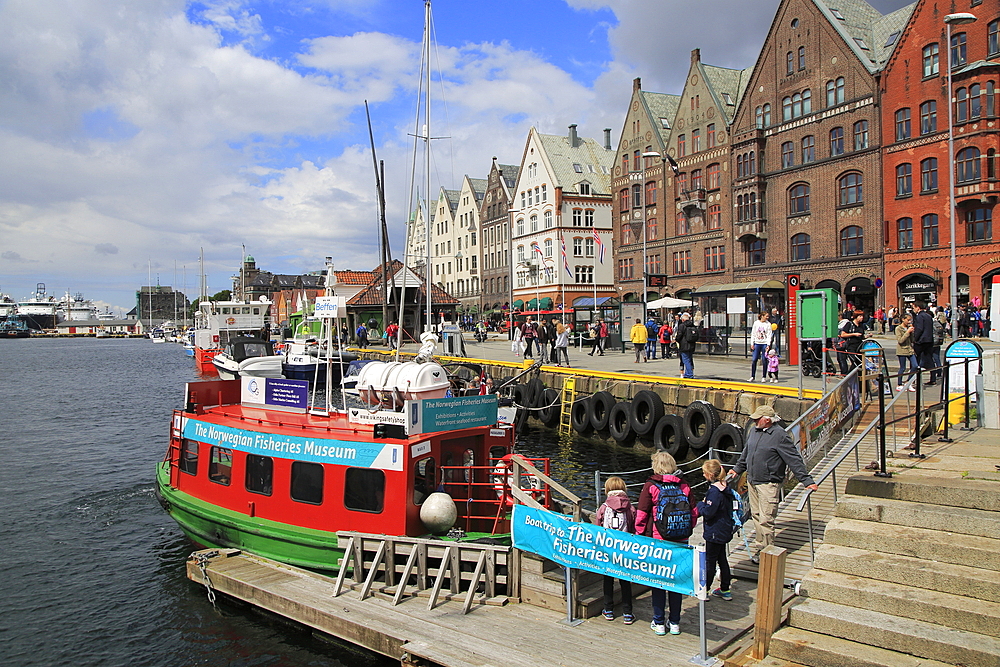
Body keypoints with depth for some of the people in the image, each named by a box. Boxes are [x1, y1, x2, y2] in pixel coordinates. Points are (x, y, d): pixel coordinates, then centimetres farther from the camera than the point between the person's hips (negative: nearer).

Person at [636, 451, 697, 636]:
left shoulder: (651, 486, -10)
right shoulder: (684, 486, 0)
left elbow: (641, 516, -9)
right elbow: (693, 513, 5)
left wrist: (639, 536, 4)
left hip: (657, 540, -3)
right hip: (681, 541, 3)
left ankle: (659, 623, 16)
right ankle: (675, 622, 22)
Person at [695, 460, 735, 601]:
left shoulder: (714, 491, -25)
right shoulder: (724, 487, 4)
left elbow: (708, 512, -28)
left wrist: (700, 505, -8)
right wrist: (704, 505, 10)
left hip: (715, 532, -9)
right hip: (724, 530, 9)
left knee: (710, 561, 2)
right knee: (722, 559, 17)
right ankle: (725, 590, 25)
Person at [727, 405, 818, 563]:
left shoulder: (780, 436, -14)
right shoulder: (754, 431, 9)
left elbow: (795, 460, -13)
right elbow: (745, 453, 24)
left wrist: (807, 481, -13)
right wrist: (737, 469, 31)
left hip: (768, 484, -7)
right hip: (752, 481, 7)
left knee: (766, 519, -6)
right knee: (756, 516, 14)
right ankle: (759, 546, 25)